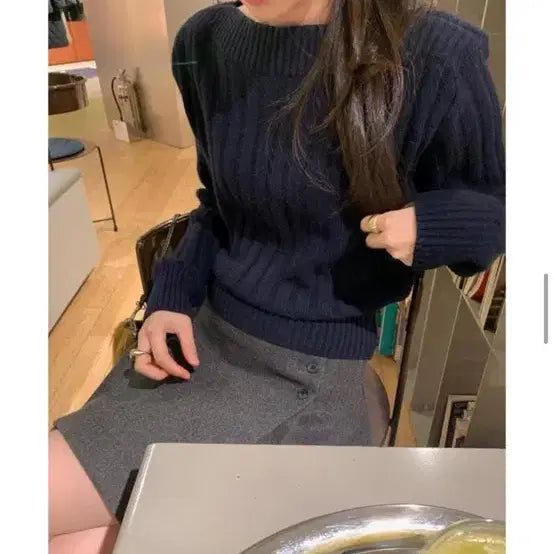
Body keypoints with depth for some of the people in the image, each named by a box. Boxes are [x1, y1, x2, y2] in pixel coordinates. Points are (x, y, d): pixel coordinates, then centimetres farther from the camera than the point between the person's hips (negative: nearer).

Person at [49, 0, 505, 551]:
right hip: (203, 328, 6)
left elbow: (494, 210, -1)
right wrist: (171, 296, -3)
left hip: (305, 368, -5)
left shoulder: (435, 57, -14)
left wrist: (429, 225, -23)